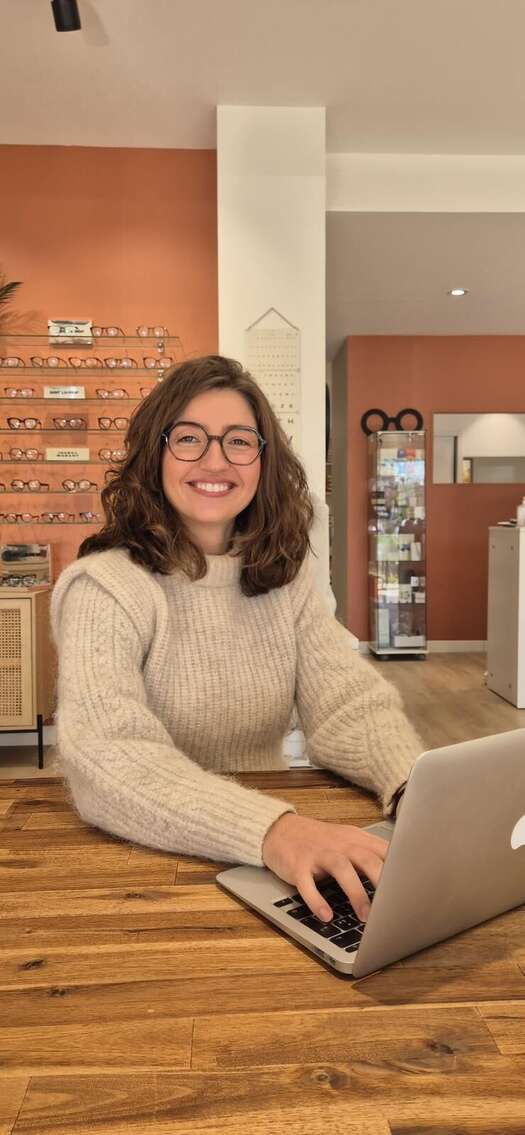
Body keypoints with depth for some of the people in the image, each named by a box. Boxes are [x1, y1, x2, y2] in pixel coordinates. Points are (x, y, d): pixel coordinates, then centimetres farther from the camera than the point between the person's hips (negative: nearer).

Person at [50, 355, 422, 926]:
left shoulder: (286, 576, 4)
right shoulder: (106, 587, -13)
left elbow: (351, 704, -5)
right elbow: (105, 759, -26)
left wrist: (420, 788, -24)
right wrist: (270, 830, -39)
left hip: (273, 861, 4)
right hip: (148, 863, -3)